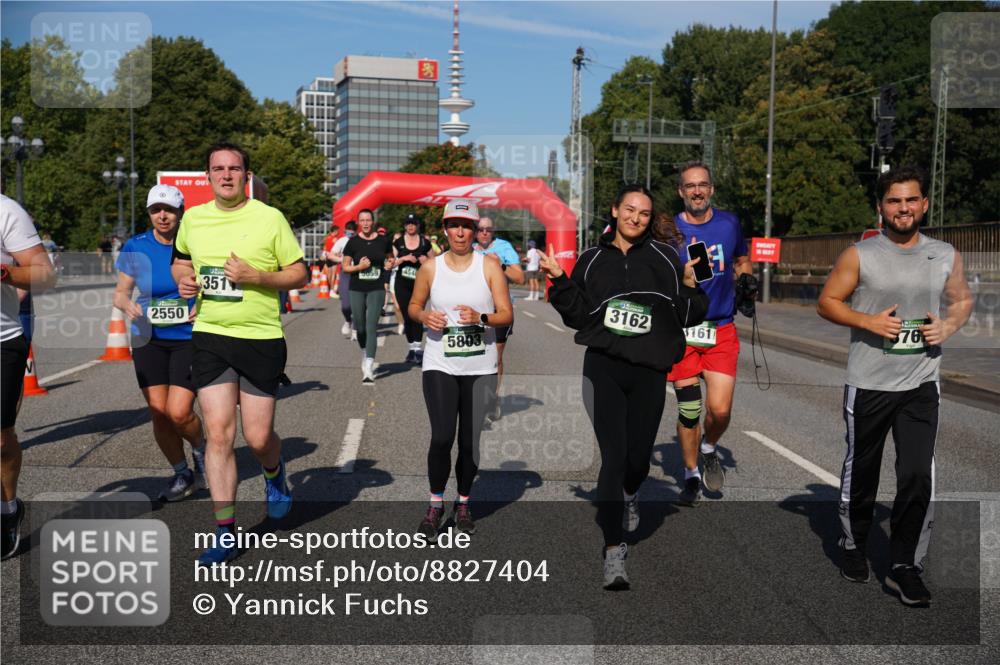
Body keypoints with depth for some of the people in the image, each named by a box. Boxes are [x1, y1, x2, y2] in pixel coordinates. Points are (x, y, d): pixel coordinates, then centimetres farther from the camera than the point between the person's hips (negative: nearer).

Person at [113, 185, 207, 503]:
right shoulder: (135, 247, 0)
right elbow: (120, 293, 6)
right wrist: (127, 304, -17)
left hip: (189, 338, -2)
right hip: (149, 339, 2)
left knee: (179, 413, -11)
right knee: (158, 412, 1)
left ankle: (201, 451, 22)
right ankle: (181, 475, 22)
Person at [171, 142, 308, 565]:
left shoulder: (270, 218, -4)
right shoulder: (193, 218, 7)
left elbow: (300, 275, -2)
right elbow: (181, 258, 25)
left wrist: (256, 276, -17)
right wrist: (183, 280, 3)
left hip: (261, 340, -3)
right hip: (209, 338, 3)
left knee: (258, 438, 1)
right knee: (218, 435, -3)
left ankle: (274, 474, 39)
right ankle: (225, 532, 5)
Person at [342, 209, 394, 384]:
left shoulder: (383, 240, 2)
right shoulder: (353, 242, 0)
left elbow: (390, 257, 21)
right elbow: (345, 267, 3)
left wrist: (390, 263, -2)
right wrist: (359, 266, -15)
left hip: (376, 289, -1)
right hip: (357, 290, 1)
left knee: (371, 327, -11)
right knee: (360, 327, 11)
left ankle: (368, 369, -14)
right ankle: (365, 355, 39)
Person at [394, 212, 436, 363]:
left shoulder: (425, 242, 5)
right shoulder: (398, 242, 7)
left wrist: (426, 261, -7)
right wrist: (404, 258, -12)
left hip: (419, 283, -2)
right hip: (402, 284, 2)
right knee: (407, 316, 4)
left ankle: (417, 349, -17)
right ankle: (411, 347, 16)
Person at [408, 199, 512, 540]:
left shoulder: (489, 266, 0)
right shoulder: (430, 267, 3)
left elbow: (507, 315, -1)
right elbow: (414, 305, 15)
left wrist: (481, 318, -20)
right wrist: (424, 316, -7)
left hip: (481, 368, 0)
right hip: (440, 365, 0)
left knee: (471, 441, 4)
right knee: (442, 437, -12)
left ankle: (463, 504, 25)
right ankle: (436, 505, 9)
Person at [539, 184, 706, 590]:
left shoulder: (665, 258, 4)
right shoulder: (592, 260, 7)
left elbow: (688, 317, 4)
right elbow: (577, 315, 7)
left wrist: (690, 286, -14)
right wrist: (560, 282, -5)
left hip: (649, 372, 1)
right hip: (604, 369, -1)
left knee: (639, 456, 11)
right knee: (613, 456, -9)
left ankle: (628, 496, 49)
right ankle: (614, 549, -3)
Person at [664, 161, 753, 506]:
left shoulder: (729, 222, 6)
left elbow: (742, 261, 23)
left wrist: (745, 280, 4)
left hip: (721, 329, 2)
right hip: (681, 330, -1)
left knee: (720, 410, -8)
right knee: (688, 411, 2)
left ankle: (709, 449, 25)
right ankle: (691, 475, 22)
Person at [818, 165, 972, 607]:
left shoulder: (945, 256, 4)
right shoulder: (860, 255, -5)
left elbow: (962, 300, 17)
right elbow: (827, 302, -1)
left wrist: (949, 326, -4)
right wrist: (869, 322, -16)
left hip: (922, 385, 2)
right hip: (868, 384, -2)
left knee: (918, 478, -6)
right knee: (860, 472, 13)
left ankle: (904, 566, 7)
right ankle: (854, 546, 35)